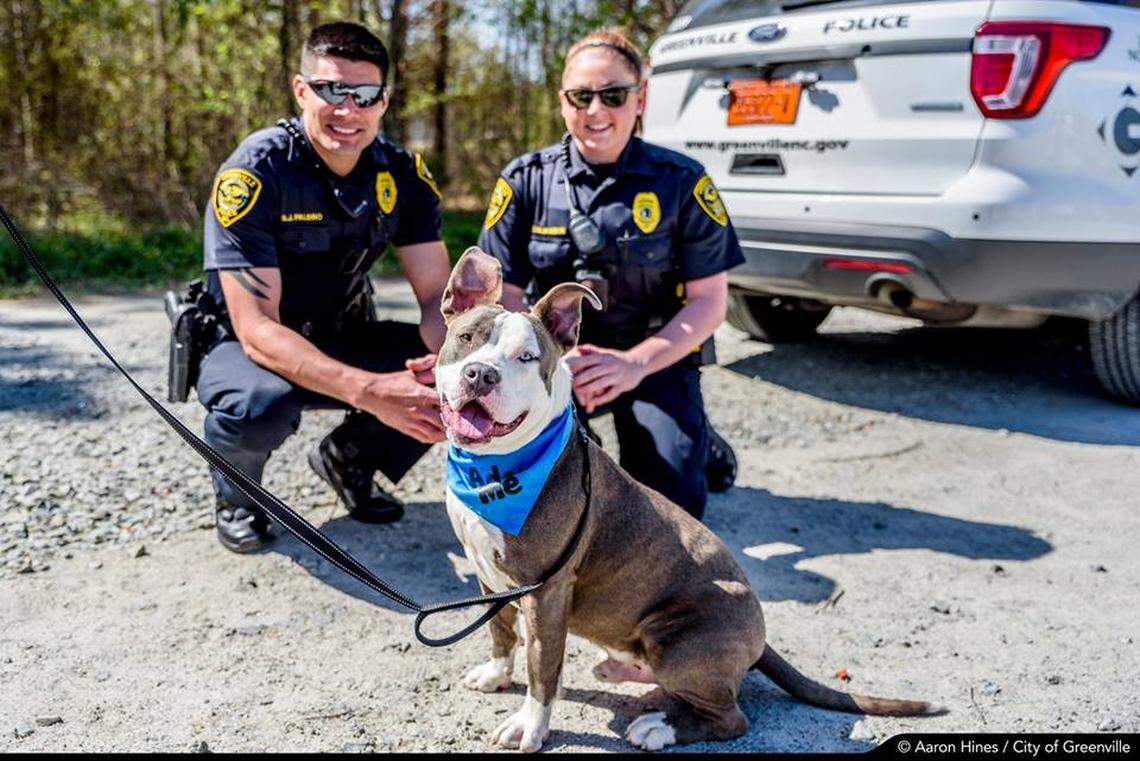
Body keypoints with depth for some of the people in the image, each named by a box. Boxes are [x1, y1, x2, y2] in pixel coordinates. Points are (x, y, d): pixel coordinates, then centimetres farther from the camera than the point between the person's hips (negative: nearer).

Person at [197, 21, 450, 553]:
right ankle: (236, 495, 0)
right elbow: (256, 328, -31)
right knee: (259, 405, -39)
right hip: (246, 347, -4)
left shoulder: (402, 172, -10)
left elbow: (437, 293, -10)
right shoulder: (255, 172, -24)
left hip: (342, 342, 5)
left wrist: (442, 363, -35)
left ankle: (349, 459, 9)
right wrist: (368, 390, -45)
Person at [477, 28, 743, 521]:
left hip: (657, 358, -1)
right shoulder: (526, 180, -4)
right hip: (556, 354, 1)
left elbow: (710, 301, -7)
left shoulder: (681, 181, -7)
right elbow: (506, 296, -4)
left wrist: (634, 364, -23)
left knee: (670, 500, -22)